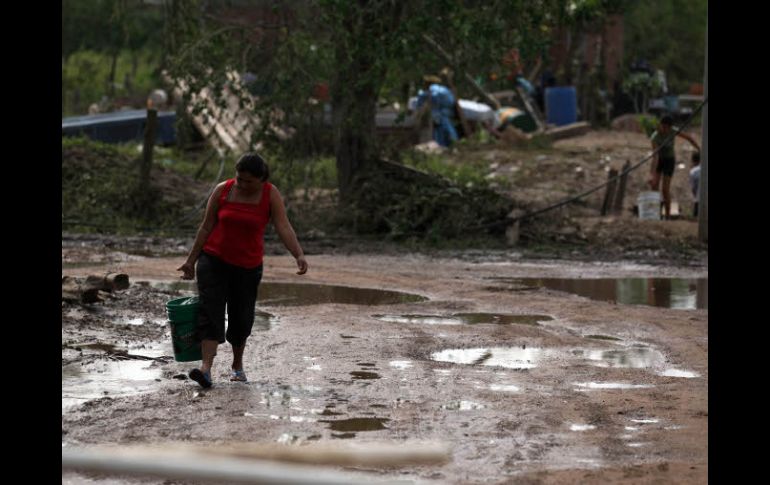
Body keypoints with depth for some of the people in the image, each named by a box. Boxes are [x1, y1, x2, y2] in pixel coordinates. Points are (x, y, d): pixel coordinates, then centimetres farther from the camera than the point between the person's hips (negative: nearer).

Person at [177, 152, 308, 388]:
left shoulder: (270, 194, -8)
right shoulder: (222, 191, -6)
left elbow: (283, 227, -17)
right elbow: (206, 227, 2)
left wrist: (299, 255, -32)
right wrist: (191, 260, 4)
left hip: (248, 266, 0)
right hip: (213, 260, 0)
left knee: (241, 317, 8)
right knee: (210, 312, -13)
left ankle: (237, 364, 31)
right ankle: (206, 368, -23)